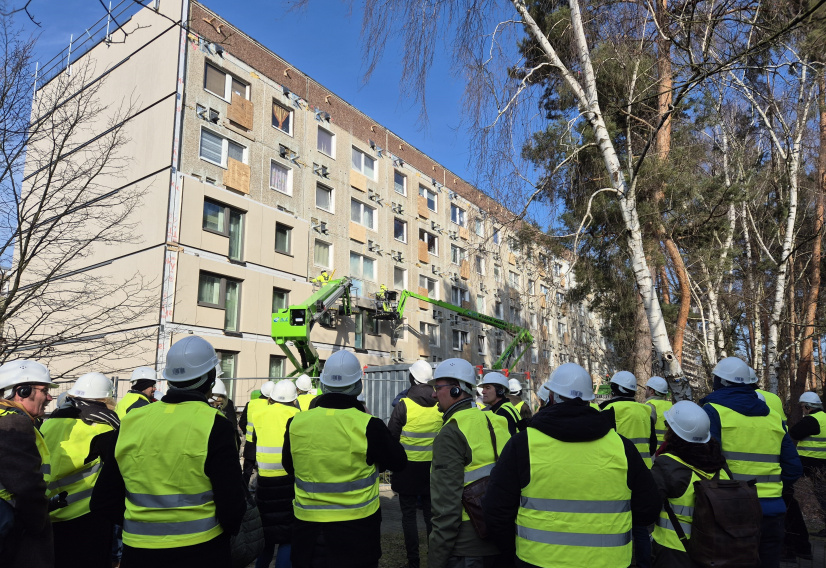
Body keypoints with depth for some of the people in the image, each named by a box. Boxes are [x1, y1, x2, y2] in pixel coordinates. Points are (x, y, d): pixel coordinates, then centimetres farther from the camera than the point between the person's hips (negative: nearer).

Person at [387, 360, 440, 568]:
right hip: (432, 468, 3)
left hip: (408, 468, -3)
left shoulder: (404, 405, -15)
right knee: (431, 513, 15)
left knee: (409, 515, 9)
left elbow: (391, 437, -9)